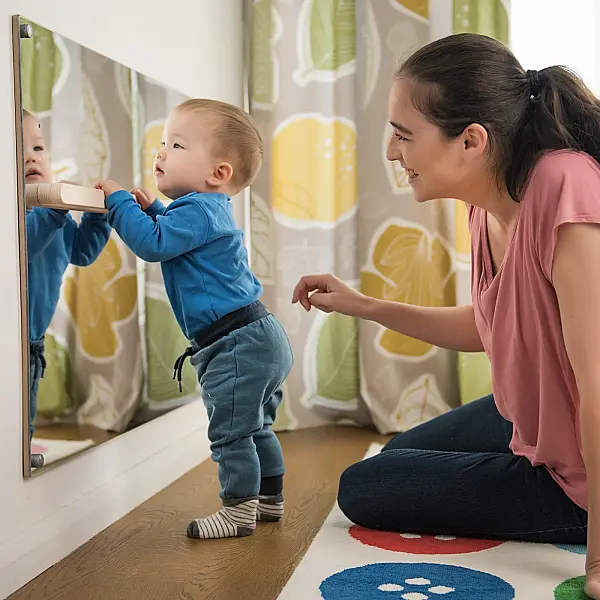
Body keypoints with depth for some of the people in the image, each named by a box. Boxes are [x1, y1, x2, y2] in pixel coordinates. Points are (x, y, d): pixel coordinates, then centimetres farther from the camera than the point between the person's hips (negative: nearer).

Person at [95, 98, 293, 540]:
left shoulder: (198, 209, -15)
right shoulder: (208, 210, 18)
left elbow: (152, 243, -24)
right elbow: (172, 236, 36)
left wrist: (119, 200, -13)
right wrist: (150, 208, 21)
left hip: (238, 345, -11)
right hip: (261, 338, 11)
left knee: (230, 431, -1)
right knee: (256, 427, 20)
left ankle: (239, 510, 10)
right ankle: (270, 500, 33)